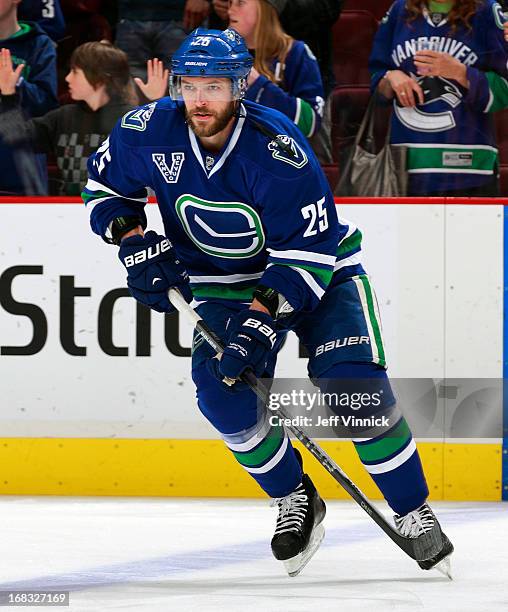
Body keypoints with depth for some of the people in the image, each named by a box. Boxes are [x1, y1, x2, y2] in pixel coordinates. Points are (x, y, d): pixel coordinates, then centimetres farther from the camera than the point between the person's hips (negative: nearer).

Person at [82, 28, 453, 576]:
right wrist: (133, 239, -12)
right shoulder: (151, 131, -16)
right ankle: (295, 499, 2)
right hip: (223, 281, 4)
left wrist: (264, 317, -36)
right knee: (220, 388, -19)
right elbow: (104, 185, 5)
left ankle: (413, 512, -6)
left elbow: (306, 250, -27)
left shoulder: (276, 147, -28)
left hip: (317, 268, -4)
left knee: (356, 385, -21)